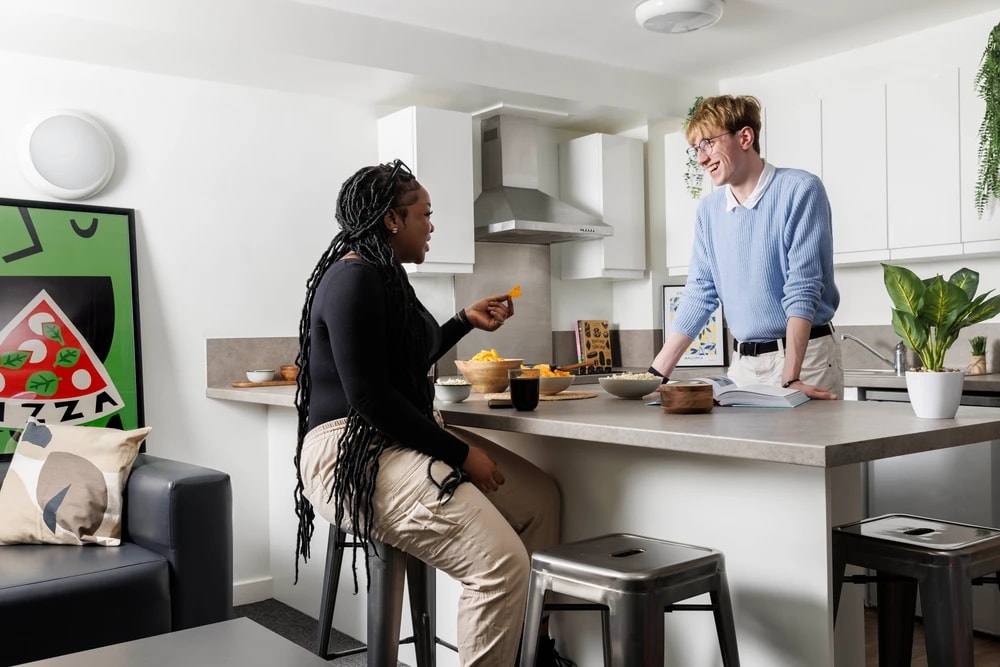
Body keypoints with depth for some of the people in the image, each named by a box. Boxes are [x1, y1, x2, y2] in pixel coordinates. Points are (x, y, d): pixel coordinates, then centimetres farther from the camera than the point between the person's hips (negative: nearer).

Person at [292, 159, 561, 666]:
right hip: (352, 452, -11)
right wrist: (460, 454, -17)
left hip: (401, 439, 11)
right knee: (501, 562, -24)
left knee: (539, 498, 9)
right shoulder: (354, 277, -16)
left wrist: (466, 320, 23)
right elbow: (369, 396, -22)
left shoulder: (384, 274, 15)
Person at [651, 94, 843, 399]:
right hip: (742, 362, 5)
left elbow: (802, 290, -17)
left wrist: (790, 378, -24)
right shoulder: (709, 210, 7)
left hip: (804, 356, -5)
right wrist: (657, 373, -1)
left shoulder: (800, 190, -10)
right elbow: (699, 295, 7)